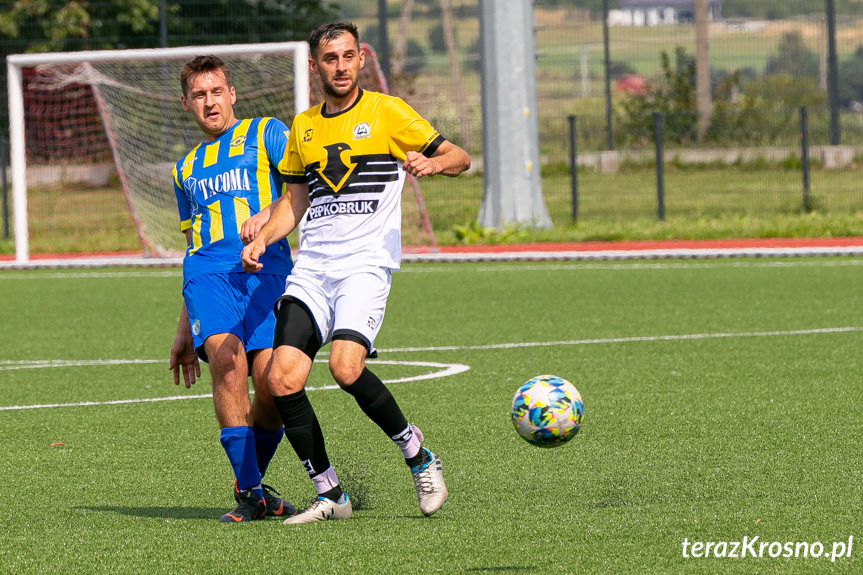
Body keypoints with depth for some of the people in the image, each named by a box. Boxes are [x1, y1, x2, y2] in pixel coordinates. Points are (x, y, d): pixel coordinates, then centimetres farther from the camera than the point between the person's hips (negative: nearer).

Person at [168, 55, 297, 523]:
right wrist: (183, 329, 30)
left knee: (270, 379, -19)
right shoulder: (186, 169, 29)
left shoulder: (266, 134, 15)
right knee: (227, 359, -25)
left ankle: (253, 480, 7)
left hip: (266, 269, -3)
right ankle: (248, 493, -22)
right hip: (208, 273, 3)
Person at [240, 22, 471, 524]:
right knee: (283, 379, -11)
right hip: (311, 267, 5)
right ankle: (330, 496, 1)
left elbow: (459, 157, 3)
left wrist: (433, 163, -20)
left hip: (366, 262, -5)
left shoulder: (386, 112, 3)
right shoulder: (303, 127, 18)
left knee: (346, 368, -26)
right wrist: (263, 236, 8)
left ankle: (417, 454, -2)